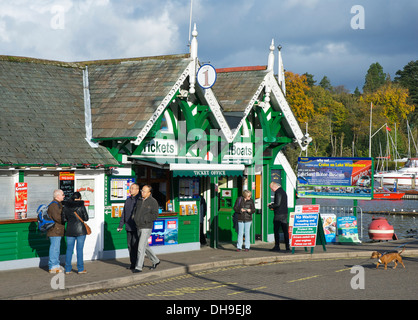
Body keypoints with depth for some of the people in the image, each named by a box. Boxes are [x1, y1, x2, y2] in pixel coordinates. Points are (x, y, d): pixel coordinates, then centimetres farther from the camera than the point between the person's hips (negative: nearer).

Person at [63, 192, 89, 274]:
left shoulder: (66, 206, 2)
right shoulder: (81, 206, -9)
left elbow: (64, 219, 4)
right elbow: (86, 218, -6)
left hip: (70, 230, 3)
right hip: (80, 230, -3)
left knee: (69, 249, 8)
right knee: (80, 249, 2)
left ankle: (67, 269, 9)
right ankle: (80, 269, 6)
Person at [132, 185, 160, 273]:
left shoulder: (153, 202, -11)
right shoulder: (139, 201, 10)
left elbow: (155, 215, -16)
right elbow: (136, 212, 23)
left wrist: (143, 219, -21)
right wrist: (135, 218, 4)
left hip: (147, 228, -7)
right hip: (139, 227, 7)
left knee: (141, 247, -11)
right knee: (145, 246, 17)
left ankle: (138, 267, -7)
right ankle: (155, 261, 34)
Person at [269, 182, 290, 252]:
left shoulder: (278, 192, -14)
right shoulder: (283, 191, 16)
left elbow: (277, 204, -21)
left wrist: (271, 206, -5)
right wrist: (272, 204, 17)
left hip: (278, 214, -9)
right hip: (285, 213, 9)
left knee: (276, 230, 0)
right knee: (285, 230, 9)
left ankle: (277, 246, 2)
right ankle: (287, 246, 10)